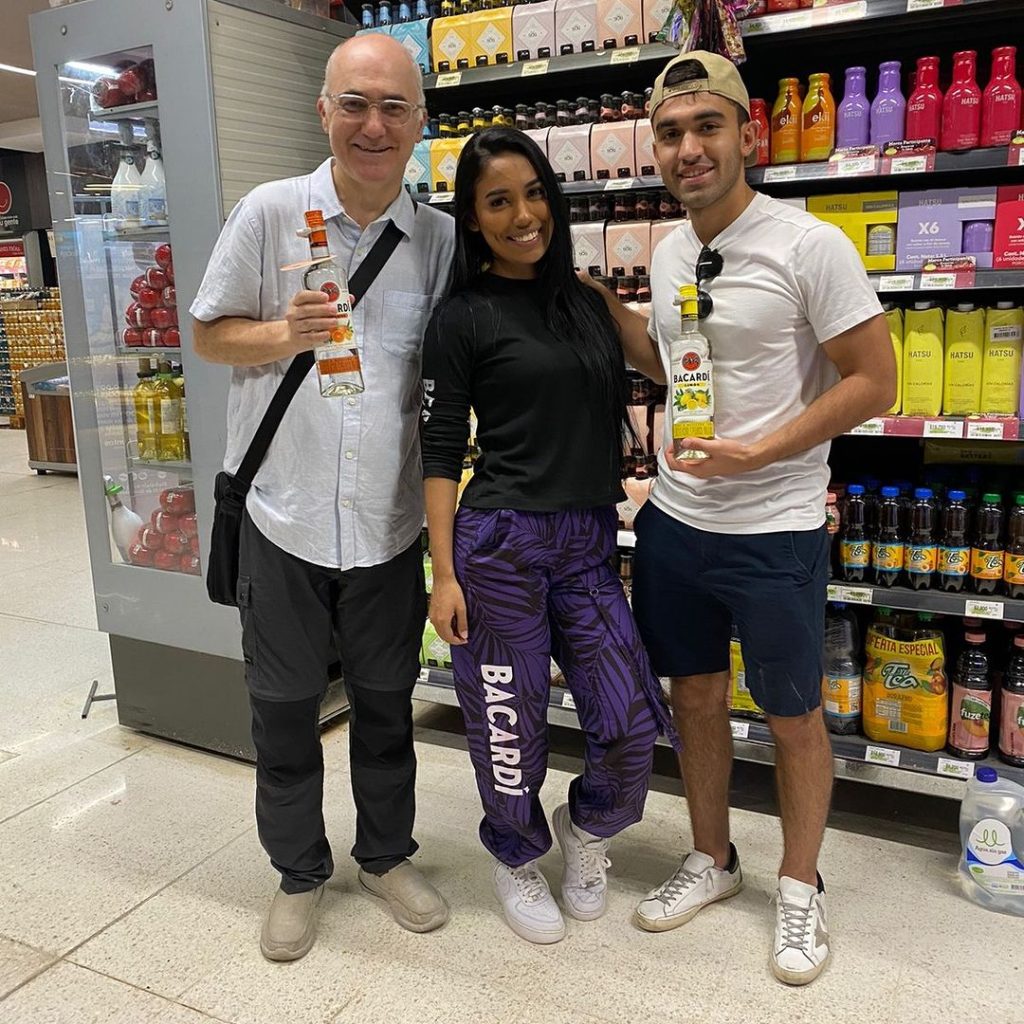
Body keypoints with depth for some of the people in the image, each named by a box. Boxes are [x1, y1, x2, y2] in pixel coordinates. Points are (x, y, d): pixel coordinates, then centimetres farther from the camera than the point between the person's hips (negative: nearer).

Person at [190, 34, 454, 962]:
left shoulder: (441, 237, 1)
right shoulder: (269, 212, -4)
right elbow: (209, 332, 3)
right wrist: (284, 334, -18)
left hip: (390, 518, 1)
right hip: (283, 508, -1)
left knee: (386, 701, 15)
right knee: (284, 707, 12)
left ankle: (387, 853, 38)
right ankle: (300, 871, 35)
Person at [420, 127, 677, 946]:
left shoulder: (589, 300, 12)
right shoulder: (464, 318, -4)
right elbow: (440, 451, -5)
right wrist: (444, 573, -9)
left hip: (591, 542, 5)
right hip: (502, 542, -5)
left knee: (633, 725, 4)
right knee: (510, 726, 7)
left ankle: (586, 825, 36)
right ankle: (516, 858, 37)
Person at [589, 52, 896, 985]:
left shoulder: (810, 246, -13)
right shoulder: (669, 252, 7)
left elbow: (875, 380, -13)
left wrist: (757, 453, -20)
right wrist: (611, 311, 7)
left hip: (774, 531, -6)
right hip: (673, 520, 6)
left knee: (792, 717, 11)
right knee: (694, 696, 17)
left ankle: (800, 888, 33)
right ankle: (712, 860, 39)